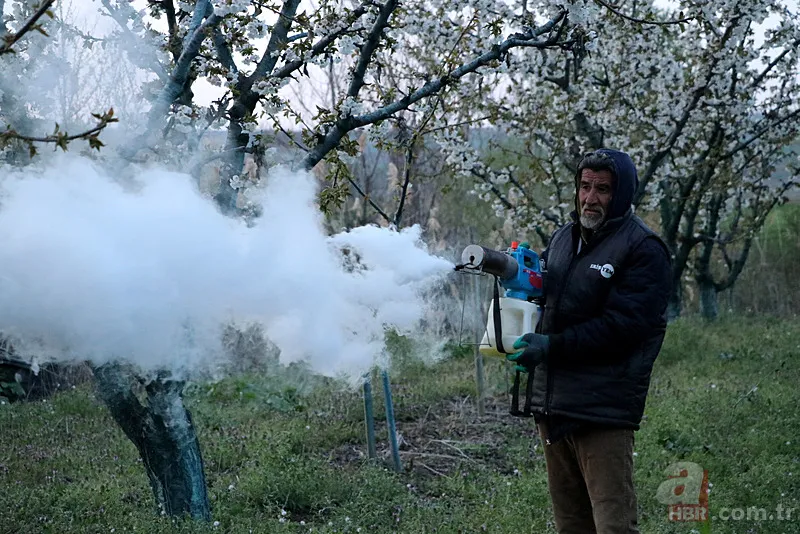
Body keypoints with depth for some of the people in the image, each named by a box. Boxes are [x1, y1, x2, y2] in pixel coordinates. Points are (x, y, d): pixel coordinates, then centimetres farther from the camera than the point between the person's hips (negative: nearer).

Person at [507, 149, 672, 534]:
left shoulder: (643, 249, -8)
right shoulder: (563, 238, 16)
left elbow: (623, 325, -17)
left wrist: (552, 346, -20)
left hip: (603, 411, -7)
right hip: (551, 401, 8)